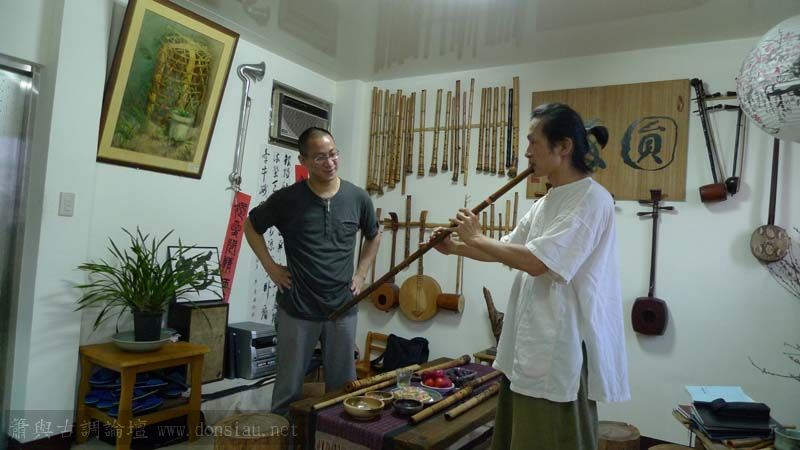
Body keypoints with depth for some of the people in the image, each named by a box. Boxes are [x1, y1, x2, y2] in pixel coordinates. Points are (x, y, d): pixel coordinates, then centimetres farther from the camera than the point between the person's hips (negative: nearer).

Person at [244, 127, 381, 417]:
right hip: (297, 309, -2)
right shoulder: (287, 199, -8)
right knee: (289, 387, 10)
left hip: (343, 309, 2)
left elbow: (374, 236, 16)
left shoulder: (357, 198, -2)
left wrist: (361, 274, 7)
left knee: (343, 386, 14)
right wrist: (271, 268, 0)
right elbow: (251, 226, 8)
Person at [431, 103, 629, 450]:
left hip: (562, 349, -9)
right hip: (529, 345, 9)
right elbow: (507, 249, 19)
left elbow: (537, 262, -25)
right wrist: (455, 248, 8)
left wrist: (476, 239, -13)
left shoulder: (591, 198, -17)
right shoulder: (546, 202, 12)